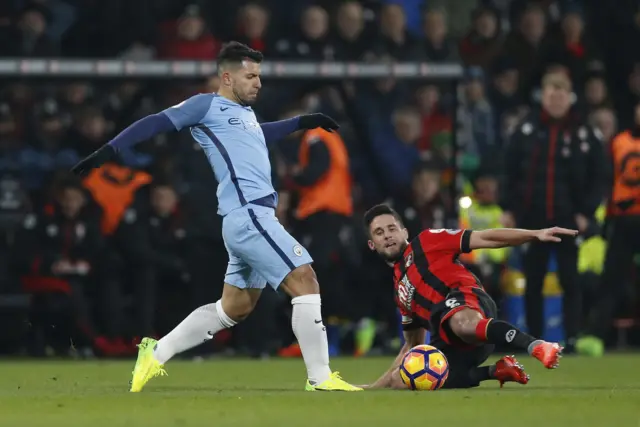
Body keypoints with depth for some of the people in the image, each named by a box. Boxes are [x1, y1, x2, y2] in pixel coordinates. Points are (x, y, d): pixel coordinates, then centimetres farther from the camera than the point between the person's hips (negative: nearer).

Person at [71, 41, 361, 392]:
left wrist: (302, 122, 45)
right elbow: (156, 124, -3)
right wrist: (109, 150, -11)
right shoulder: (207, 105, 0)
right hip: (247, 215, -10)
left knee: (233, 309, 15)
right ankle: (320, 379, -12)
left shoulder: (244, 112, 24)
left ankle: (156, 354, 23)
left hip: (255, 217, 10)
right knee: (304, 281, -13)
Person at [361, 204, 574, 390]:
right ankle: (496, 371, -5)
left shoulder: (426, 242, 16)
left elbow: (484, 238, 7)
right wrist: (377, 386, 39)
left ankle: (537, 346, -54)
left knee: (462, 324, -42)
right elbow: (413, 345, 39)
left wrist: (536, 234, -5)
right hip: (447, 341, 8)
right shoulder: (399, 288, 32)